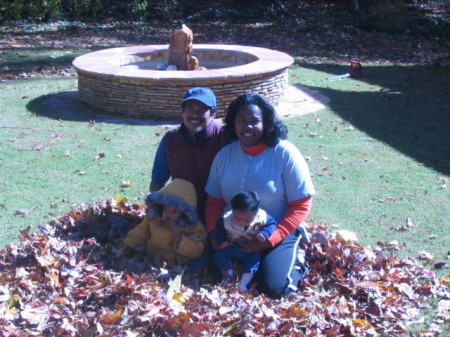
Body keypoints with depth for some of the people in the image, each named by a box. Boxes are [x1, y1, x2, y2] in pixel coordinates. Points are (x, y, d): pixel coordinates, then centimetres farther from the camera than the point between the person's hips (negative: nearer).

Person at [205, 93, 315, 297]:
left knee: (274, 287, -23)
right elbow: (214, 201, 9)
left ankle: (295, 264, 12)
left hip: (278, 234, -4)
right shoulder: (224, 155, 2)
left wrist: (270, 241, -20)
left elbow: (300, 206, -12)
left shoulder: (285, 153, -13)